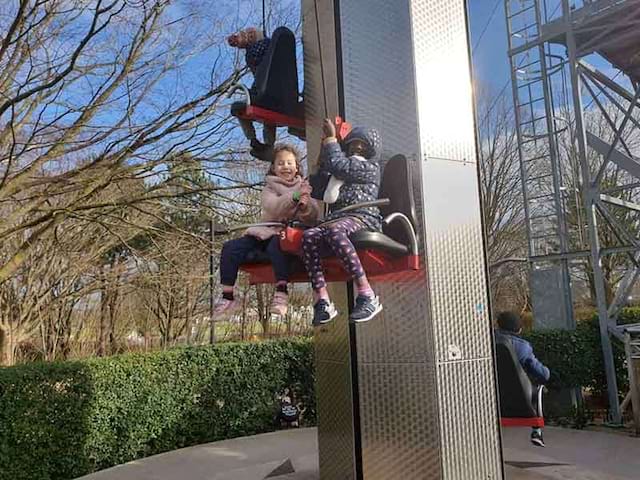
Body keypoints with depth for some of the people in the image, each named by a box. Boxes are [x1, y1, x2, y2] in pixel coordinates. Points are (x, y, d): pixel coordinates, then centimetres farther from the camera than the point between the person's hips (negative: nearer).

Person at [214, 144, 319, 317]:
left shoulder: (305, 187, 12)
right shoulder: (269, 187, 12)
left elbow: (313, 218, -1)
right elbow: (273, 208, -12)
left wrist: (305, 205, -25)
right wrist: (294, 197, -29)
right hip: (266, 232, 3)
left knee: (276, 244, -37)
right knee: (230, 247, -14)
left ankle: (281, 292, -34)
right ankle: (227, 297, -8)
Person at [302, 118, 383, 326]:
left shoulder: (371, 166, 14)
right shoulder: (345, 166, 36)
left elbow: (338, 166, 1)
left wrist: (331, 139, 12)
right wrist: (325, 143, 33)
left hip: (363, 217, -6)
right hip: (337, 219, 6)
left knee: (333, 231, -40)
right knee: (309, 236, -28)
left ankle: (367, 296, -41)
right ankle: (322, 302, -37)